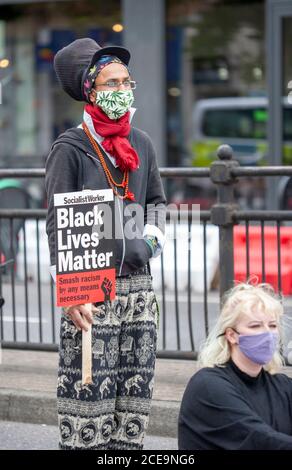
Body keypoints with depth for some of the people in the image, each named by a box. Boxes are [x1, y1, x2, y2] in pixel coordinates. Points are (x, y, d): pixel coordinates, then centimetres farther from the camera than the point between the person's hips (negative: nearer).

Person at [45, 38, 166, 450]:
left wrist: (150, 242, 5)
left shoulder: (141, 144, 12)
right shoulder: (70, 149, -6)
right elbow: (57, 225, -8)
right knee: (89, 389, -6)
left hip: (138, 284, 6)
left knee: (135, 389, 8)